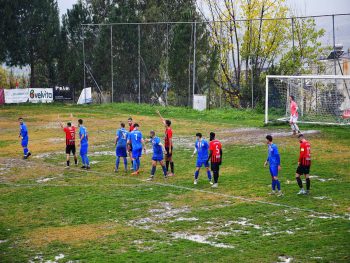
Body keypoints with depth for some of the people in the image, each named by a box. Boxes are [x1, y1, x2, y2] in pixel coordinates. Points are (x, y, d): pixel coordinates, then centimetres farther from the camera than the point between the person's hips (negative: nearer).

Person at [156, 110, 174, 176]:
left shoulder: (169, 130, -22)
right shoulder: (167, 129, 5)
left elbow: (170, 140, -24)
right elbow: (163, 120, 17)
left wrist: (170, 149, -24)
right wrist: (159, 114, 19)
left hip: (169, 146, -9)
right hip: (166, 146, 9)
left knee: (170, 159, -4)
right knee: (166, 158, 17)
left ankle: (172, 172, 1)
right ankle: (167, 171, 27)